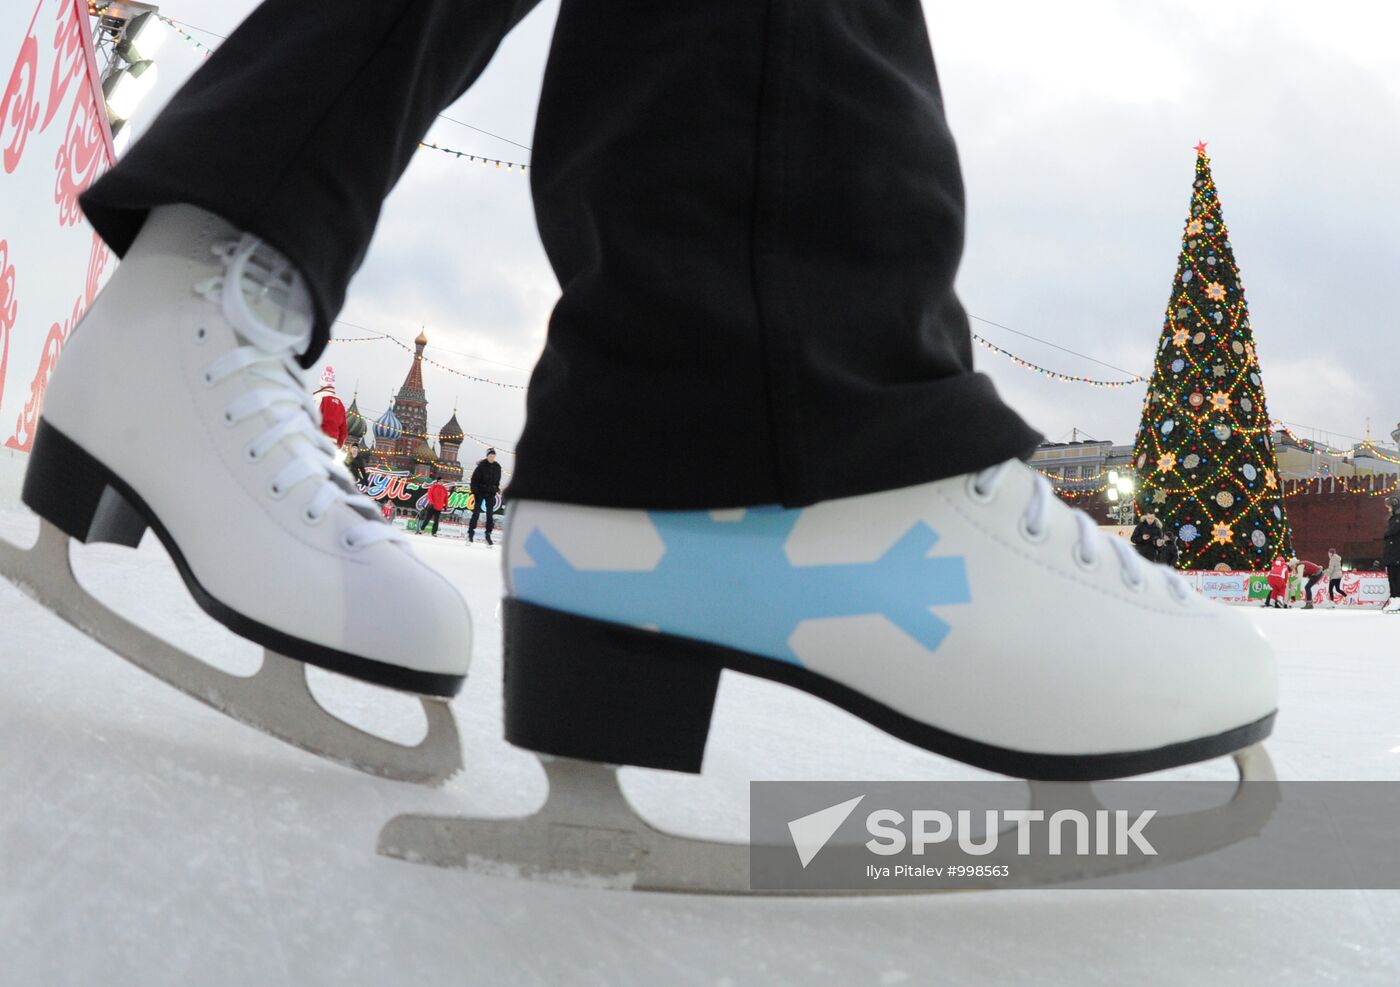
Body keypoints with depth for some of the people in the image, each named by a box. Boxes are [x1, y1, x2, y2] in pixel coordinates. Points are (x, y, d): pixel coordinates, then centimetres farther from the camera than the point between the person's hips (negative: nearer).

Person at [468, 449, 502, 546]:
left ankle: (488, 534, 6)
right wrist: (474, 491, -14)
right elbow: (474, 478, -9)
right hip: (480, 492, -4)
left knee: (490, 513, 1)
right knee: (476, 512, -3)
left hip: (491, 493, 4)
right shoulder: (481, 465, -10)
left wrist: (497, 490, 5)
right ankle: (471, 532, 4)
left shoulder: (497, 467, 4)